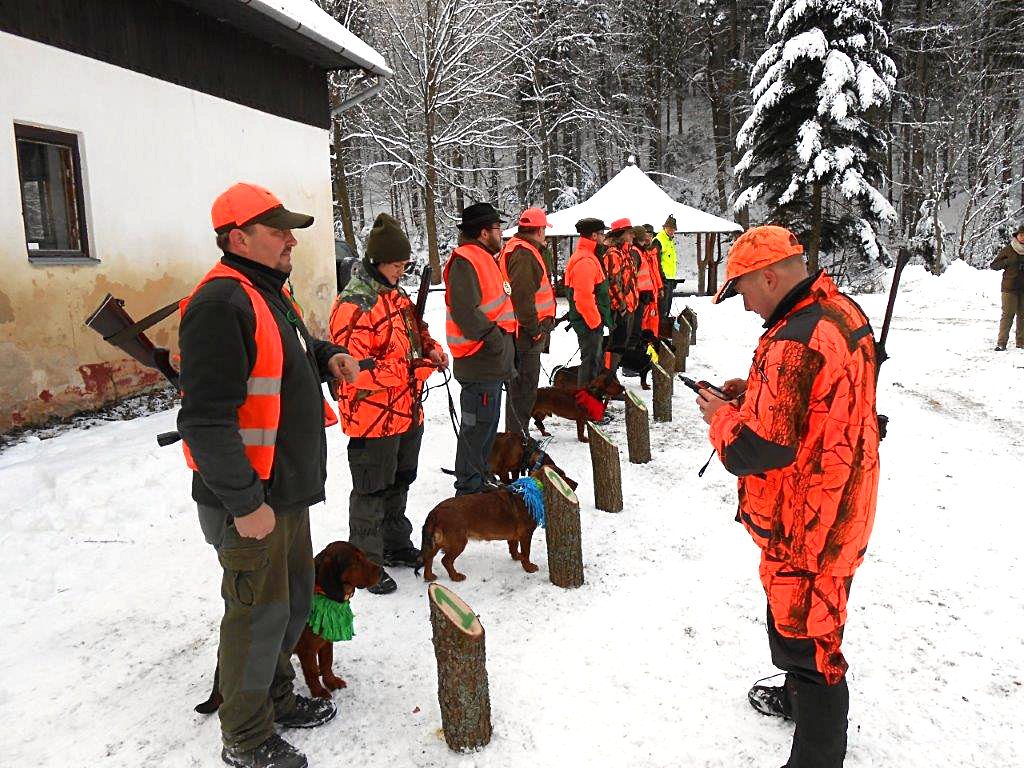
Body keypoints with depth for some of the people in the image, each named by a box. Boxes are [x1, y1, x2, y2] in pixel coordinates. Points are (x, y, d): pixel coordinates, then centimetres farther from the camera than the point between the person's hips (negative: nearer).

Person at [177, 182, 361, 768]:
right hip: (247, 499, -10)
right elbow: (206, 420, -26)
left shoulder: (271, 292, 12)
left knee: (295, 599, 21)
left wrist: (327, 357, 7)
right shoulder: (221, 304, -21)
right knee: (260, 612, 3)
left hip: (288, 487, 10)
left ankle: (276, 697, 41)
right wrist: (245, 501, -24)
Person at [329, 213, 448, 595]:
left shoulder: (396, 295, 10)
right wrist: (411, 369, -27)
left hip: (406, 412, 9)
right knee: (371, 493, 6)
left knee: (399, 484, 22)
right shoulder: (354, 305, -20)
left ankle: (397, 546, 40)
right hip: (373, 417, -9)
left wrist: (433, 350, 2)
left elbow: (415, 331, 24)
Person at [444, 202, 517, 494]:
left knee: (486, 423, 19)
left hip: (491, 362, 11)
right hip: (480, 362, -11)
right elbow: (464, 311, -27)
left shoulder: (483, 259, 19)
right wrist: (495, 338, -22)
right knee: (478, 424, -4)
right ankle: (470, 489, 6)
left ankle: (479, 479, 33)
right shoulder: (465, 262, -16)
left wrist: (504, 341, 18)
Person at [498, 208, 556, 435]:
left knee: (521, 385, 20)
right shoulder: (524, 254, -17)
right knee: (524, 387, -4)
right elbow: (523, 297, -24)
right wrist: (535, 329, -20)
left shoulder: (515, 248, 17)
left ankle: (516, 433, 31)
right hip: (526, 335, -11)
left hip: (522, 333, 11)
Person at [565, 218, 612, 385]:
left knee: (594, 359, 20)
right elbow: (584, 297, -26)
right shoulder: (585, 261, -20)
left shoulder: (587, 257, 15)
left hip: (592, 320, 11)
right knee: (591, 361, -3)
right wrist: (595, 321, -19)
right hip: (590, 322, -11)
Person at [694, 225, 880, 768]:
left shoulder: (792, 342, -30)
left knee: (803, 639, 7)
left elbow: (752, 452, -30)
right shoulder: (845, 311, 2)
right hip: (842, 506, 10)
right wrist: (755, 393, 5)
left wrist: (723, 416, -11)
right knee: (810, 620, 29)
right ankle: (803, 697, 52)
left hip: (804, 526, -10)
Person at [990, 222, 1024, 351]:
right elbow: (993, 265, 1)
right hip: (1009, 287, -3)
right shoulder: (1008, 249, 0)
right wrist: (1008, 261, -13)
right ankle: (1001, 342, -4)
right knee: (1008, 314, -6)